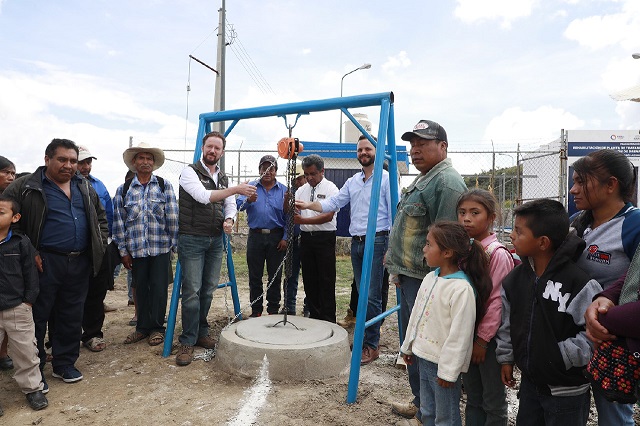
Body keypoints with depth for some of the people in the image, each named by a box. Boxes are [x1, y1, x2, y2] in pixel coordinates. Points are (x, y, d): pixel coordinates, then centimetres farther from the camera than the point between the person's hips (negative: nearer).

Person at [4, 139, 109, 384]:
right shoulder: (26, 187, -4)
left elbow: (101, 218, 21)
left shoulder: (85, 188, 12)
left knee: (72, 318, 13)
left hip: (80, 263, 5)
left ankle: (65, 364, 28)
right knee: (37, 317, 5)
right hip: (45, 263, -4)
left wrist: (99, 246, 10)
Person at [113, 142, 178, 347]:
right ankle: (142, 327, 25)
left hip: (161, 248, -2)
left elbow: (172, 217, 0)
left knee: (159, 288, 3)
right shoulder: (123, 189, 6)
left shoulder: (164, 185, 2)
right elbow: (118, 222, 6)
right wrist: (123, 251, 3)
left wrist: (174, 244, -2)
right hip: (136, 249, 2)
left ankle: (157, 328, 17)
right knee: (141, 289, 11)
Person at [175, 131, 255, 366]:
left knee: (208, 290, 11)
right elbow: (203, 196, -21)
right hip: (192, 239, -6)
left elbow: (230, 204, 16)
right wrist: (236, 189, -26)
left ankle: (201, 332, 25)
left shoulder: (223, 177, 14)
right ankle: (188, 341, 4)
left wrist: (228, 220, -7)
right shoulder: (190, 171, -6)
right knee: (192, 291, -6)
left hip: (215, 240, 6)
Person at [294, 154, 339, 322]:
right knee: (309, 279, 12)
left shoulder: (330, 189, -4)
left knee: (326, 281, -1)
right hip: (306, 237, 6)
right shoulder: (301, 190, 13)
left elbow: (329, 215, -15)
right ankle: (313, 315, 24)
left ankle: (328, 319, 8)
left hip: (325, 238, -6)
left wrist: (304, 220, -22)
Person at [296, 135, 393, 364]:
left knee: (371, 296, -7)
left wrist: (391, 248, -13)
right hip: (356, 242, 7)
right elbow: (333, 203, 11)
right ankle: (367, 339, 24)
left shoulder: (386, 179, -4)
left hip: (376, 242, -6)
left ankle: (372, 346, 4)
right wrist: (309, 205, -4)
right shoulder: (352, 181, 16)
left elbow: (394, 215, -7)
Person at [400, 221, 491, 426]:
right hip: (424, 356, 8)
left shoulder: (462, 288, -24)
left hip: (443, 363, -8)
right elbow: (416, 314, 13)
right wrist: (408, 346, 20)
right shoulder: (430, 278, 3)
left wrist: (448, 371, -18)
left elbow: (459, 334, -22)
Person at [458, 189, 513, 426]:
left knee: (493, 400, 11)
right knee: (472, 397, 20)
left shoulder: (497, 253, -17)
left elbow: (497, 301, -18)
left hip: (489, 337, -6)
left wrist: (482, 339, -15)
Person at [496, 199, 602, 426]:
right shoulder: (515, 278, -3)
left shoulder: (579, 283, -23)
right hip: (529, 381, 6)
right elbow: (507, 321, 8)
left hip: (567, 390, -6)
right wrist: (506, 358, 10)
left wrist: (562, 355, -21)